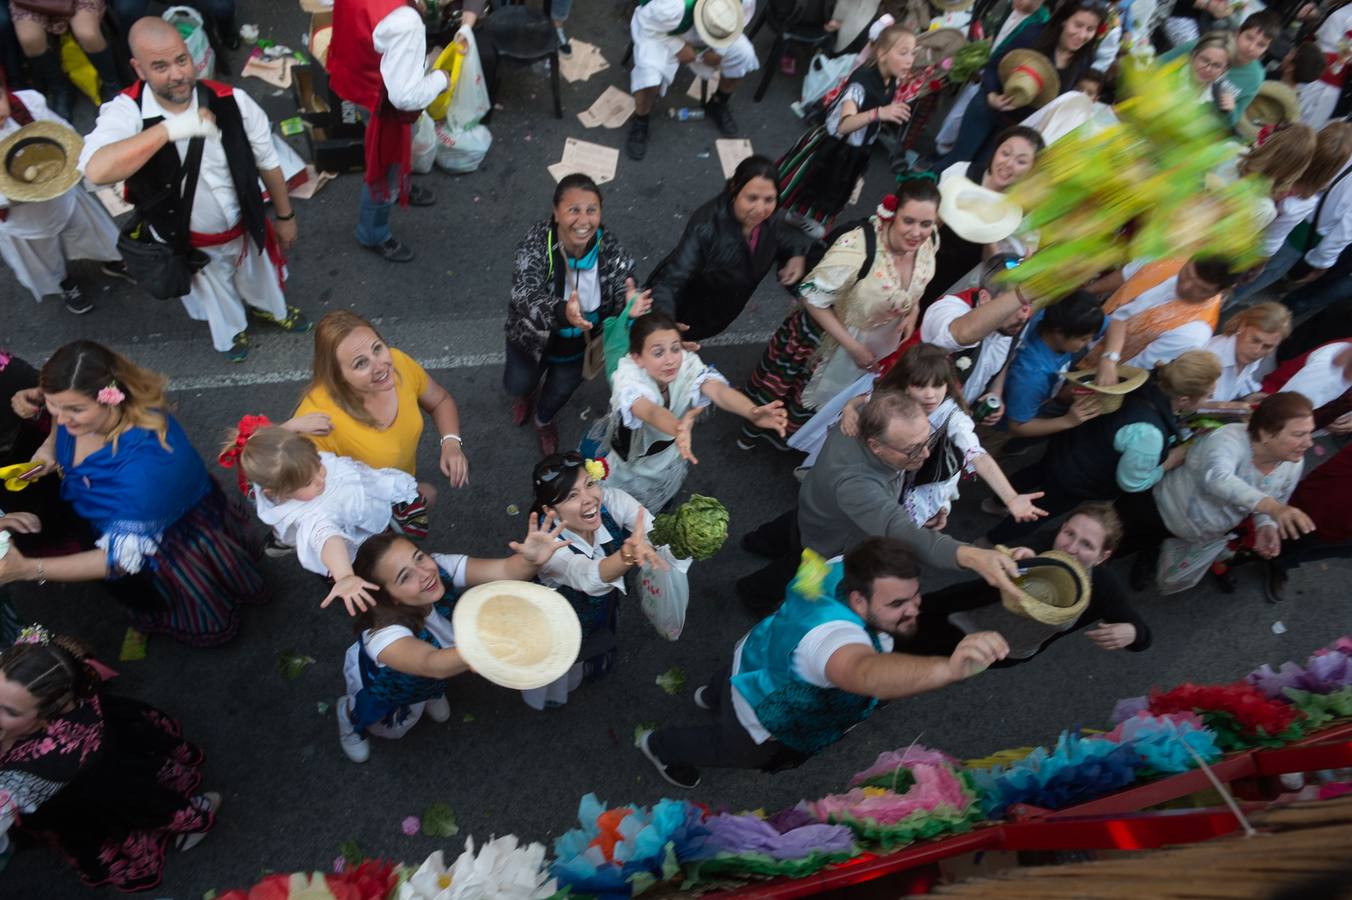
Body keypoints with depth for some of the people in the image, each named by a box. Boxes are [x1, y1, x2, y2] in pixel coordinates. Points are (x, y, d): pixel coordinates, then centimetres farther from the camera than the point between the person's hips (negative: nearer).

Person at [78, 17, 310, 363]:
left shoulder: (231, 102, -23)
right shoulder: (126, 112, -28)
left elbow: (268, 162, -9)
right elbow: (96, 170, -46)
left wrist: (285, 216, 2)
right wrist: (168, 129, -49)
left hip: (244, 228, 1)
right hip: (189, 241, -1)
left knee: (258, 277, 32)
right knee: (215, 295, 28)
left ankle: (270, 309, 67)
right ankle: (231, 332, 62)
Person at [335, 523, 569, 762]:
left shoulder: (440, 567, -34)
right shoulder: (380, 633, -44)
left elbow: (506, 572, -43)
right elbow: (433, 664, -61)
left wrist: (532, 560, -66)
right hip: (384, 681, -4)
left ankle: (430, 692, 22)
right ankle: (349, 713, 27)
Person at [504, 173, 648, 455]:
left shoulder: (611, 249, -29)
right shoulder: (536, 242, -34)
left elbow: (622, 296, -29)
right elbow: (525, 296, -45)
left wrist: (630, 306, -56)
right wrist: (562, 312, -67)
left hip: (580, 342, 2)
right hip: (533, 334, -1)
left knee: (562, 390, 26)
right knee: (516, 385, 21)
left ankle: (543, 420, 65)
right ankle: (528, 389, 64)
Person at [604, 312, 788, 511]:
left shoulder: (688, 364, -28)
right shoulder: (627, 377, -37)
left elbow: (718, 390, -47)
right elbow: (650, 411, -58)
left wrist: (753, 413, -70)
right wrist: (678, 429, -83)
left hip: (670, 457, 3)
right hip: (628, 462, -3)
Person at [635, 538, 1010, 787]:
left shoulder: (845, 569, -29)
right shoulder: (831, 632, -53)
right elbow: (867, 673, -78)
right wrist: (951, 668, -95)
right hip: (764, 716, -6)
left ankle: (714, 693, 78)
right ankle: (661, 745, 57)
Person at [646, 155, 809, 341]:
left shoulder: (770, 218, -20)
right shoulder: (706, 226, -39)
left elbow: (790, 237, 4)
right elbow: (672, 277, -45)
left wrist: (797, 257, -20)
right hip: (685, 317, -5)